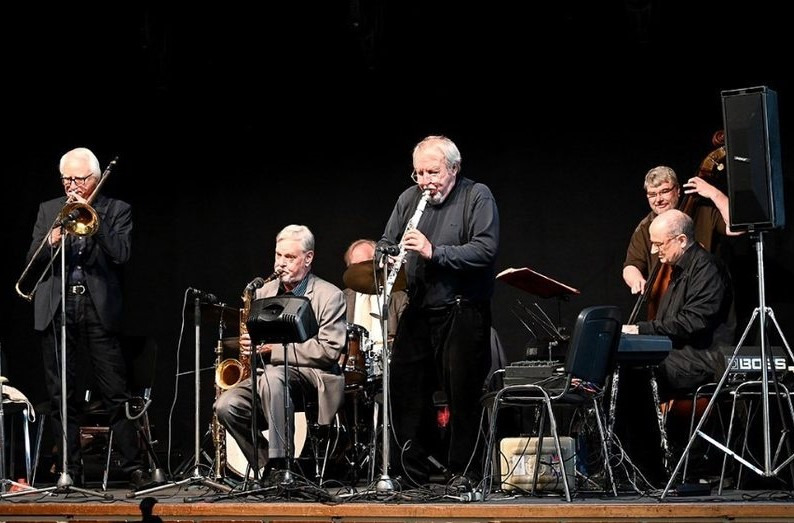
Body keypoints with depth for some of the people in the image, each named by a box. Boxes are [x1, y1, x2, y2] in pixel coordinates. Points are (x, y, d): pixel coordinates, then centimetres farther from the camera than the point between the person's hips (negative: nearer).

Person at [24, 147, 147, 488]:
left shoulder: (116, 210, 8)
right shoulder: (48, 210, 15)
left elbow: (121, 254, -7)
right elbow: (32, 262, 9)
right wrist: (50, 242, -11)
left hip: (99, 309, -3)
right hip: (56, 311, 3)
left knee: (116, 394, -5)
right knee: (63, 397, 3)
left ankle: (134, 468, -1)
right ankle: (70, 470, 9)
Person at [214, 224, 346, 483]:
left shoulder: (330, 296, -2)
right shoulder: (264, 292, 16)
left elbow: (329, 350, -13)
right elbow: (252, 338, 25)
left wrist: (276, 347, -17)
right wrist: (248, 345, -2)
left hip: (314, 377, -6)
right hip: (269, 375, 6)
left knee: (272, 375, -38)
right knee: (225, 405, -21)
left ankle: (280, 464, -32)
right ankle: (268, 465, -7)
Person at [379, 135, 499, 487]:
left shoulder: (478, 197, -6)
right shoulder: (409, 199, 11)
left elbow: (486, 249, -18)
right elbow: (385, 244, 14)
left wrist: (435, 252, -25)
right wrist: (388, 258, -10)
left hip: (463, 311, -5)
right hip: (417, 311, 5)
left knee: (463, 394, -1)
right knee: (405, 389, 6)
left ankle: (463, 472, 8)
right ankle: (411, 470, 16)